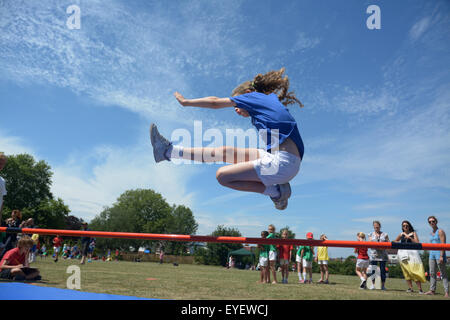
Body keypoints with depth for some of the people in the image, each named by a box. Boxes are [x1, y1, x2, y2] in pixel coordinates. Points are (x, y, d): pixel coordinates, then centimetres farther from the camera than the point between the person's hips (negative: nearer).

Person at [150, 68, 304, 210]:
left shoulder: (255, 96, 1)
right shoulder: (271, 99, 23)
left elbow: (215, 102, 7)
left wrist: (186, 101, 17)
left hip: (282, 162, -9)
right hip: (281, 158, 9)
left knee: (223, 176, -9)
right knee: (225, 152, 10)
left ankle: (277, 191, -3)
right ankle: (169, 151, 18)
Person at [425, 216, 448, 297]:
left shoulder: (440, 231, -5)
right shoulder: (431, 233, 17)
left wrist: (441, 256, -20)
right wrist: (430, 256, 18)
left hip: (439, 253, -7)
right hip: (432, 254, 7)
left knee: (443, 273, -5)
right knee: (432, 273, 7)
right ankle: (432, 290, 11)